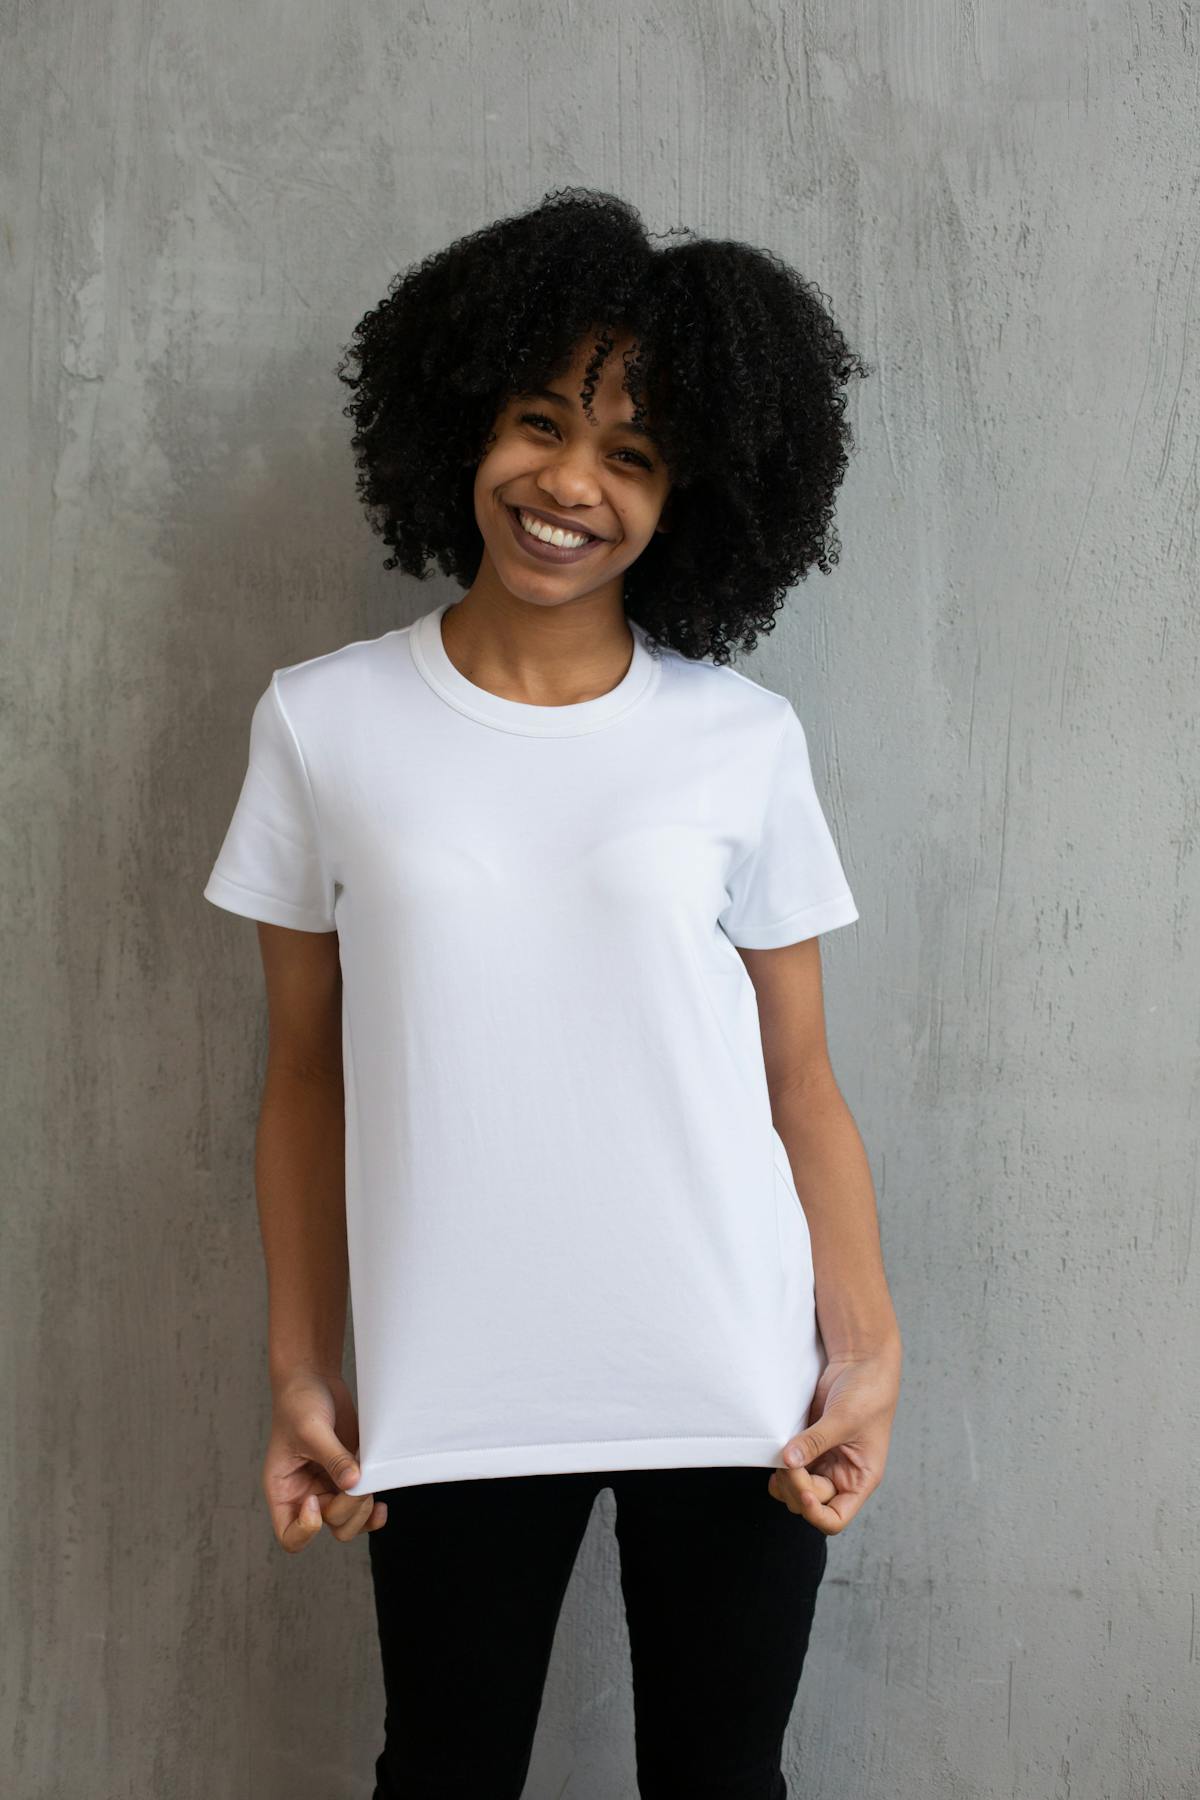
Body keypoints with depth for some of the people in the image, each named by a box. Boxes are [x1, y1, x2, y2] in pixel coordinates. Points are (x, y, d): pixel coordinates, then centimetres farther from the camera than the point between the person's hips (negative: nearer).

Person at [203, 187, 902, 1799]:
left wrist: (867, 1347, -7)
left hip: (735, 1387, 0)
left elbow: (800, 1079, 2)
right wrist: (302, 1369, 1)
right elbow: (308, 1075, 3)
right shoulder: (322, 725, -1)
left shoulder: (745, 743, -1)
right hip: (450, 1398, 0)